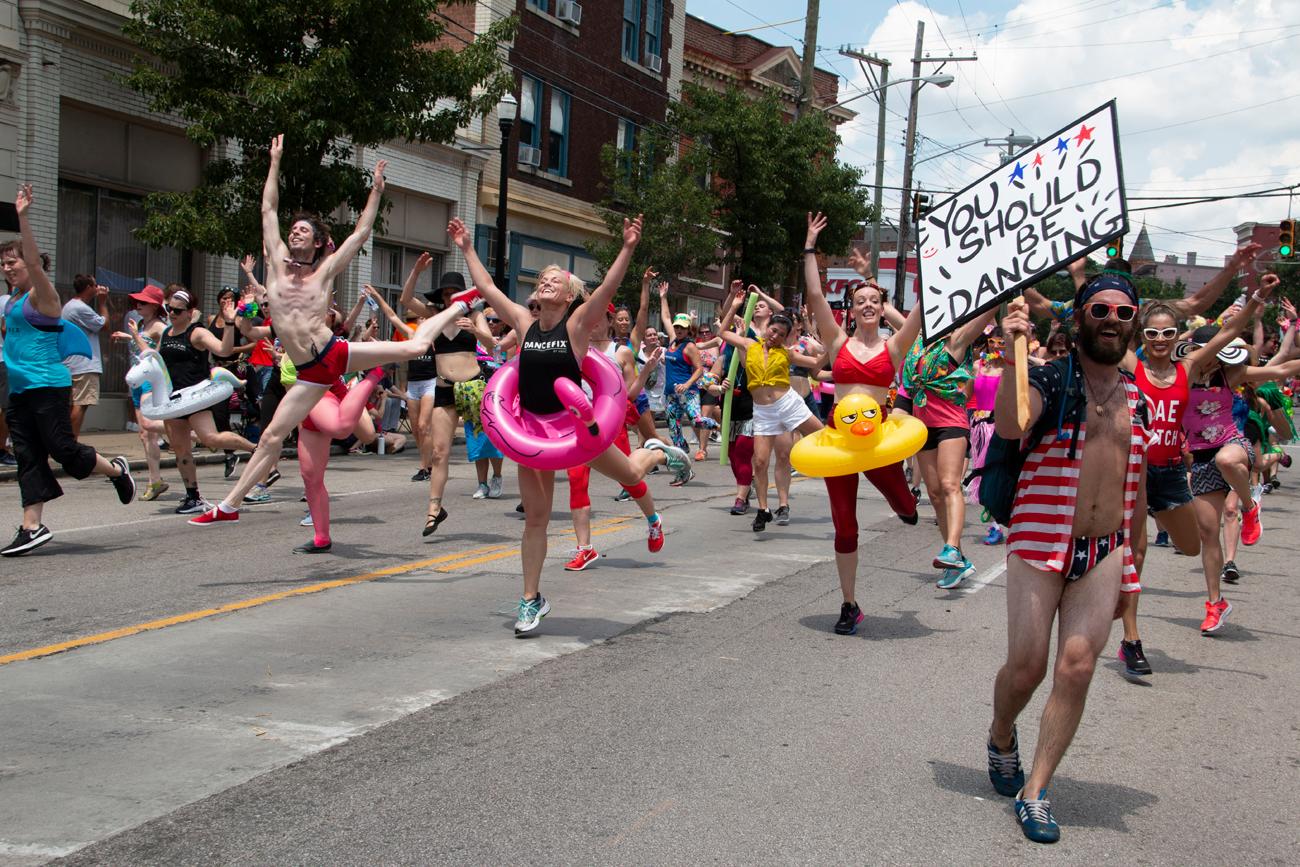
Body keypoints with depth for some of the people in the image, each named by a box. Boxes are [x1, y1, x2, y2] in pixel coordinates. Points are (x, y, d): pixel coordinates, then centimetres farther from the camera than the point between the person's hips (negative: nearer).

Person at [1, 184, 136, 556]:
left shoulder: (41, 295, -8)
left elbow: (34, 260, -24)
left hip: (48, 385, -8)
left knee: (62, 448, -6)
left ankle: (117, 470, 21)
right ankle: (32, 527, 4)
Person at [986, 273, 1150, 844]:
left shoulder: (1136, 400, 12)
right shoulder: (1050, 378, -5)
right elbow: (1010, 426, -27)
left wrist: (1129, 554, 20)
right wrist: (1012, 357, -38)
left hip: (1104, 552, 4)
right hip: (1040, 543, -4)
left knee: (1077, 669, -3)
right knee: (1027, 665, -3)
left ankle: (1035, 791, 8)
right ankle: (1000, 739, 31)